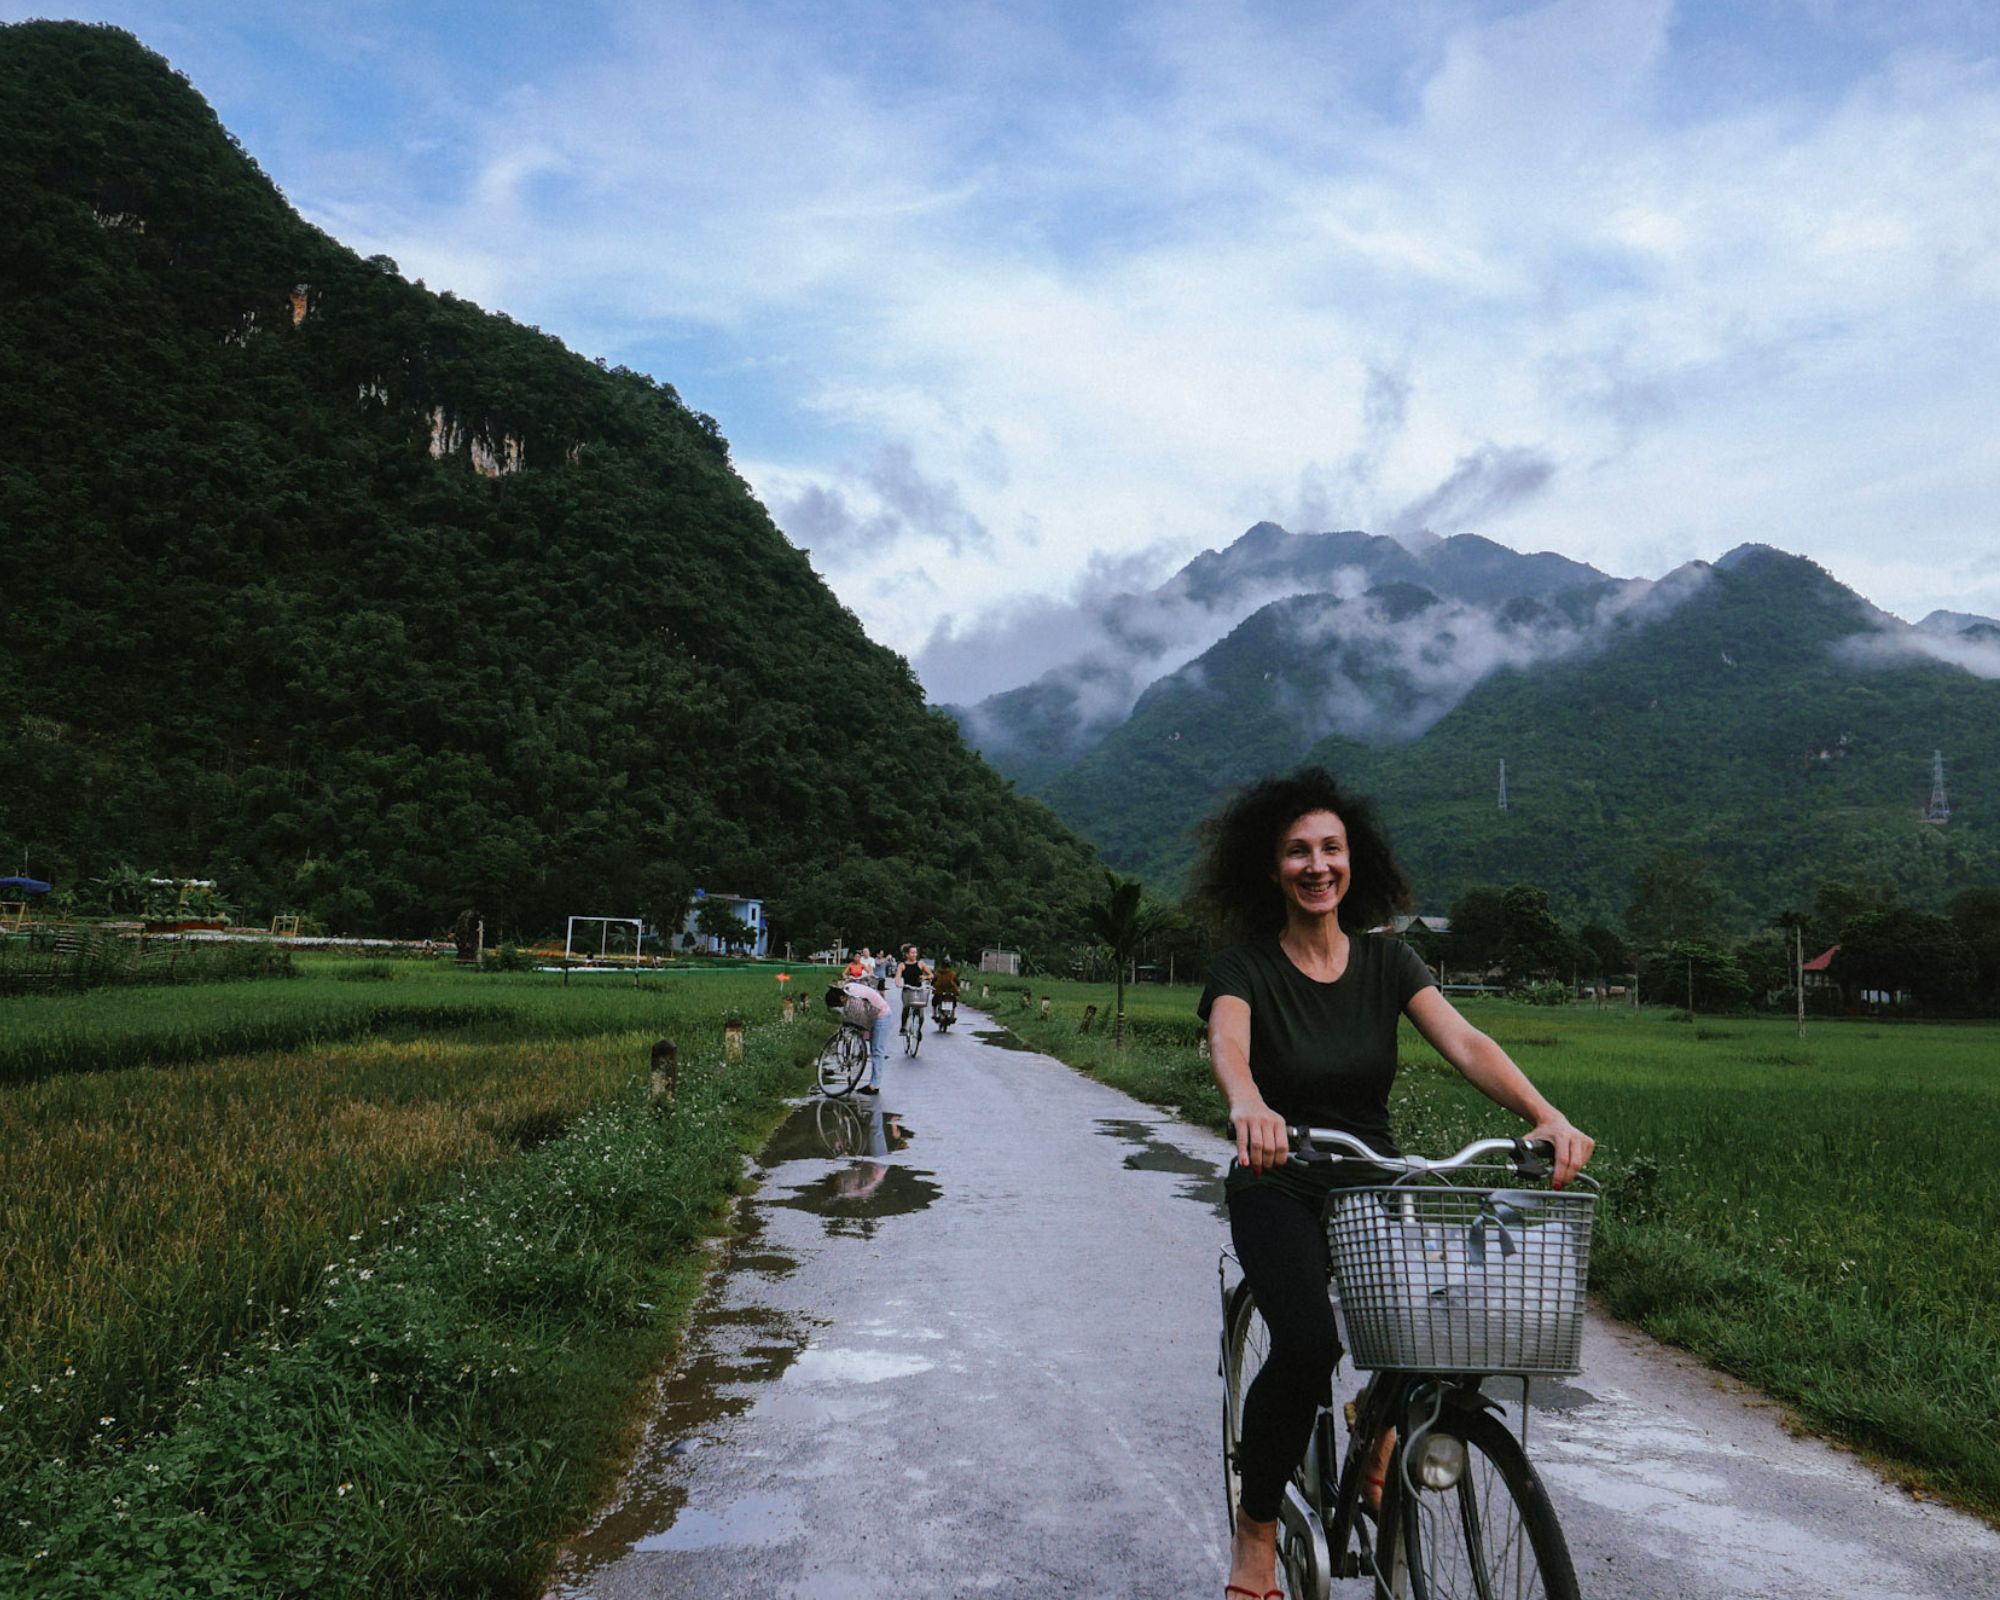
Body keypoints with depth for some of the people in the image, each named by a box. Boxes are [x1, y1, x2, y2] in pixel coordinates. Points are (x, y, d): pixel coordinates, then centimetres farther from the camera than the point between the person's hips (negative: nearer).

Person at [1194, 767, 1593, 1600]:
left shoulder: (1386, 960, 1)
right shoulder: (1246, 968, -9)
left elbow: (1464, 1043, -13)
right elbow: (1227, 1044, -31)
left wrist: (1546, 1113, -31)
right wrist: (1248, 1105, -55)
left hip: (1374, 1182, 4)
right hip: (1280, 1188, -4)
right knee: (1306, 1346, -29)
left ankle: (1379, 1448, 15)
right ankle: (1256, 1532, -4)